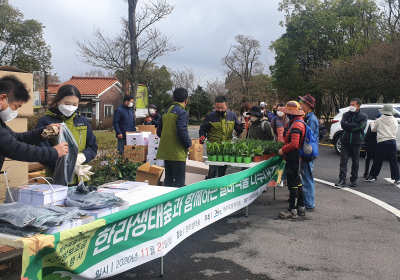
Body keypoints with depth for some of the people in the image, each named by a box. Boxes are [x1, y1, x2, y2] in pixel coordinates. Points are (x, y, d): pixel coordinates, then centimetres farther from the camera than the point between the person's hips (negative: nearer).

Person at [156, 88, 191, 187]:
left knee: (168, 179, 16)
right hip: (177, 153, -8)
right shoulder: (182, 113, -12)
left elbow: (159, 131, 16)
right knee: (179, 181, -3)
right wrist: (188, 144, -7)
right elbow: (182, 131, -22)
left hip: (165, 152, 8)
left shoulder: (166, 112, 13)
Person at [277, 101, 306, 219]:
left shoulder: (296, 126, -19)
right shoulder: (300, 123, 13)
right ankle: (301, 208, 25)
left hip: (293, 160, -11)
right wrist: (284, 147, 17)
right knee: (298, 184, 17)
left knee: (293, 185, -4)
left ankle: (293, 211, 3)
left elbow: (294, 144, -26)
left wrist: (282, 150, -13)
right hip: (296, 159, 11)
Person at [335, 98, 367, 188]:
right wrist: (355, 125, -13)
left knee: (355, 162, 7)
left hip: (356, 143, -1)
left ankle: (354, 180, 18)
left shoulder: (363, 116, 3)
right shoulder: (346, 114, 10)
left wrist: (348, 126, -10)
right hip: (345, 141, 1)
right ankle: (342, 180, -7)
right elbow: (343, 124, -8)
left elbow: (361, 127, -14)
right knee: (343, 161, -6)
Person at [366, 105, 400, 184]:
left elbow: (373, 129, 7)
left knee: (378, 160, 6)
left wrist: (372, 124, 26)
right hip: (392, 141, 2)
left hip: (382, 142, -2)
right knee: (393, 161, 7)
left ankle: (372, 176, 14)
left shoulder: (379, 120, -5)